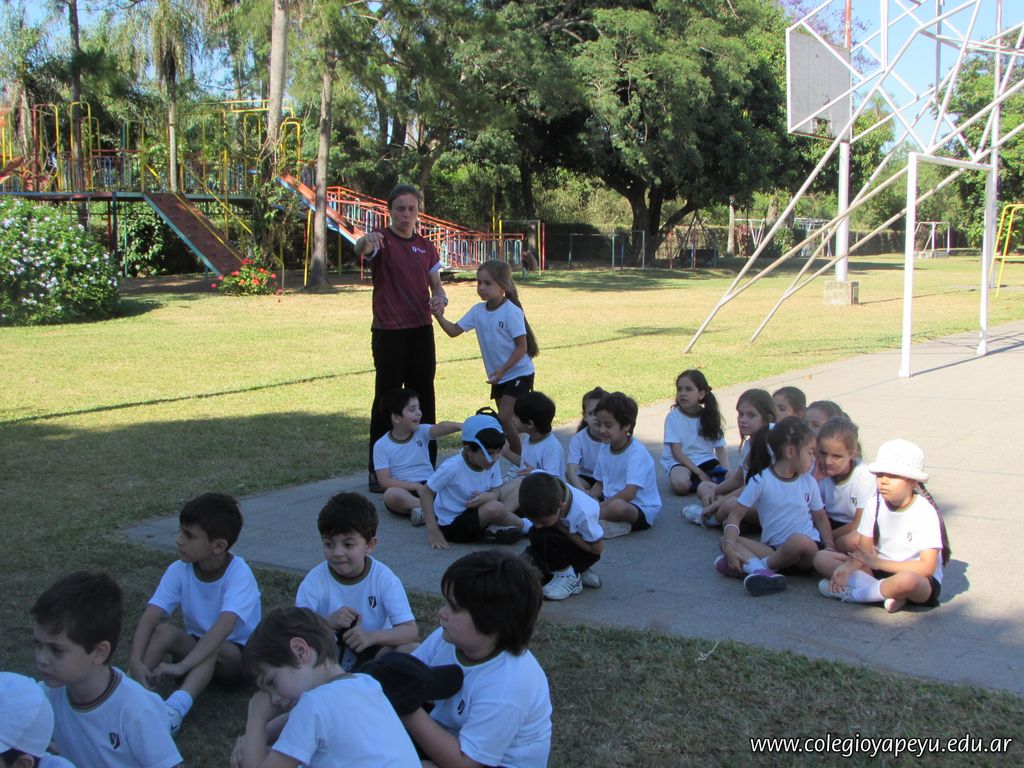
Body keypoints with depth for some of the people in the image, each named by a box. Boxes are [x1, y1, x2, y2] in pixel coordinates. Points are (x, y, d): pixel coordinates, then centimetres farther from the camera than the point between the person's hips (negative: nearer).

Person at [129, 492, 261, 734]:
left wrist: (182, 665, -49)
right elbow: (150, 617, -21)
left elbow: (224, 626, -39)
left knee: (213, 648, -37)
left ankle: (176, 708, -51)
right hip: (198, 647, 4)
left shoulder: (239, 574, -25)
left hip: (239, 654, -4)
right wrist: (136, 661, -38)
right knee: (164, 630, -25)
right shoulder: (179, 570, -12)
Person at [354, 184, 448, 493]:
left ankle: (426, 465, 21)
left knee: (423, 397, 10)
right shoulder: (382, 240, -5)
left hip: (422, 331, 5)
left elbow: (435, 285, 16)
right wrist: (366, 239, -52)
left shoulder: (426, 247, 12)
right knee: (387, 399, -3)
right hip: (388, 332, -5)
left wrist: (440, 298, -9)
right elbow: (361, 248, -28)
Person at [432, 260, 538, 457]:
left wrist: (502, 370, -25)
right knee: (504, 419, 13)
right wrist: (440, 317, -19)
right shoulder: (478, 310, 1)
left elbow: (521, 347, -18)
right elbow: (454, 331, 0)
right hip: (498, 375, 7)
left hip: (518, 373, -7)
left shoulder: (511, 312, -18)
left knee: (503, 418, -15)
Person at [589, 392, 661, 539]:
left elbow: (629, 493, -28)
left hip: (642, 510, -9)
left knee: (618, 506, -39)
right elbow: (599, 485, 13)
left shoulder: (637, 453, -20)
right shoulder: (605, 449, 5)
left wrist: (601, 506, -25)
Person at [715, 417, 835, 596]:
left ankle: (750, 565, -17)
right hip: (774, 548, 0)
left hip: (809, 548, 0)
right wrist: (729, 548, -23)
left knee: (799, 540, -36)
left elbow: (820, 517, 15)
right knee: (724, 540, -19)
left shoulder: (809, 482, 6)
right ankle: (760, 569, -45)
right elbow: (735, 516, -6)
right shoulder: (761, 481, -4)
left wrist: (829, 547, -4)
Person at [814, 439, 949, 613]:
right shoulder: (875, 504, -1)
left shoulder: (925, 512, -17)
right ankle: (887, 592, -19)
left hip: (921, 580, -6)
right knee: (821, 558, -9)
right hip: (880, 570, 6)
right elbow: (864, 549, -3)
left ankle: (850, 593, -18)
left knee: (908, 580, -43)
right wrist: (847, 568, -26)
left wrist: (878, 562, -23)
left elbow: (927, 567, -21)